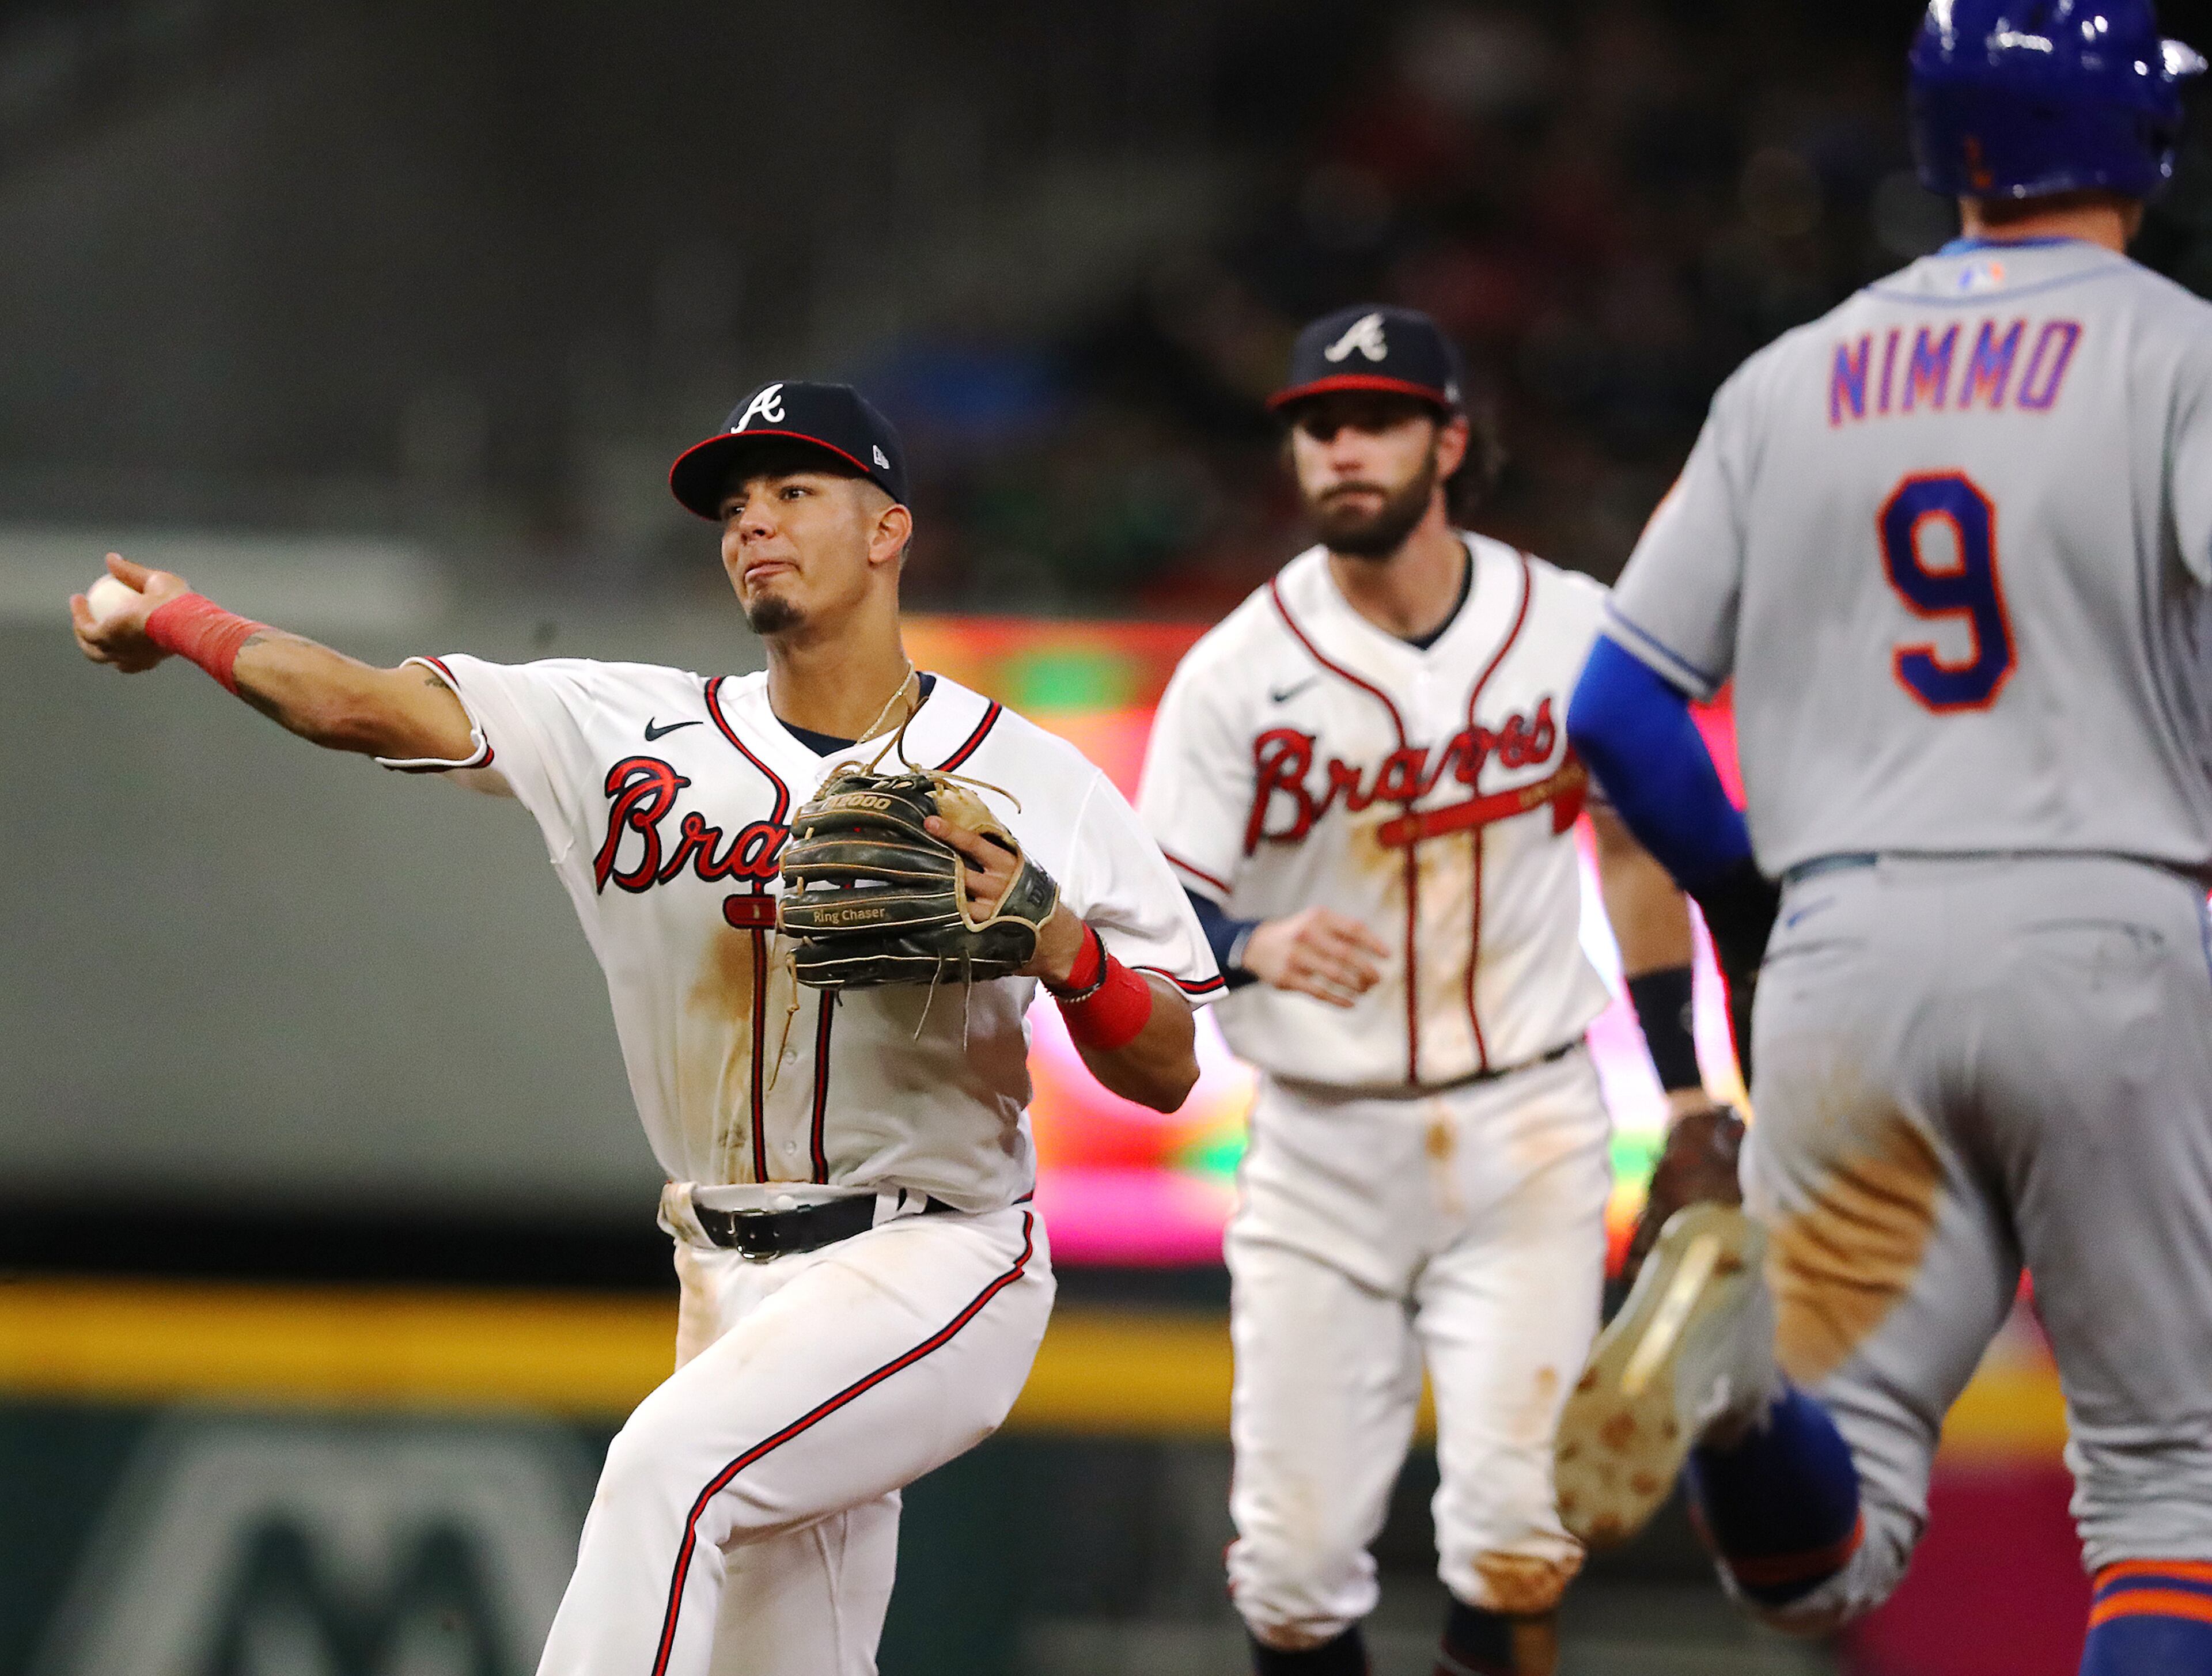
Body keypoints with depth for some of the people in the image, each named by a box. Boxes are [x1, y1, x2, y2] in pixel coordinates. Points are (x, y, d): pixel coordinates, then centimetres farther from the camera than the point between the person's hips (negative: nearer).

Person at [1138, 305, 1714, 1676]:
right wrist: (1253, 948, -33)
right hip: (1320, 1144, 0)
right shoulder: (1238, 672, -6)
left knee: (1513, 1535, -15)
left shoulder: (1572, 629, -2)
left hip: (1525, 1136, 0)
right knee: (1294, 1565, -2)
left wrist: (1688, 1098, 11)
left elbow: (1634, 843, 12)